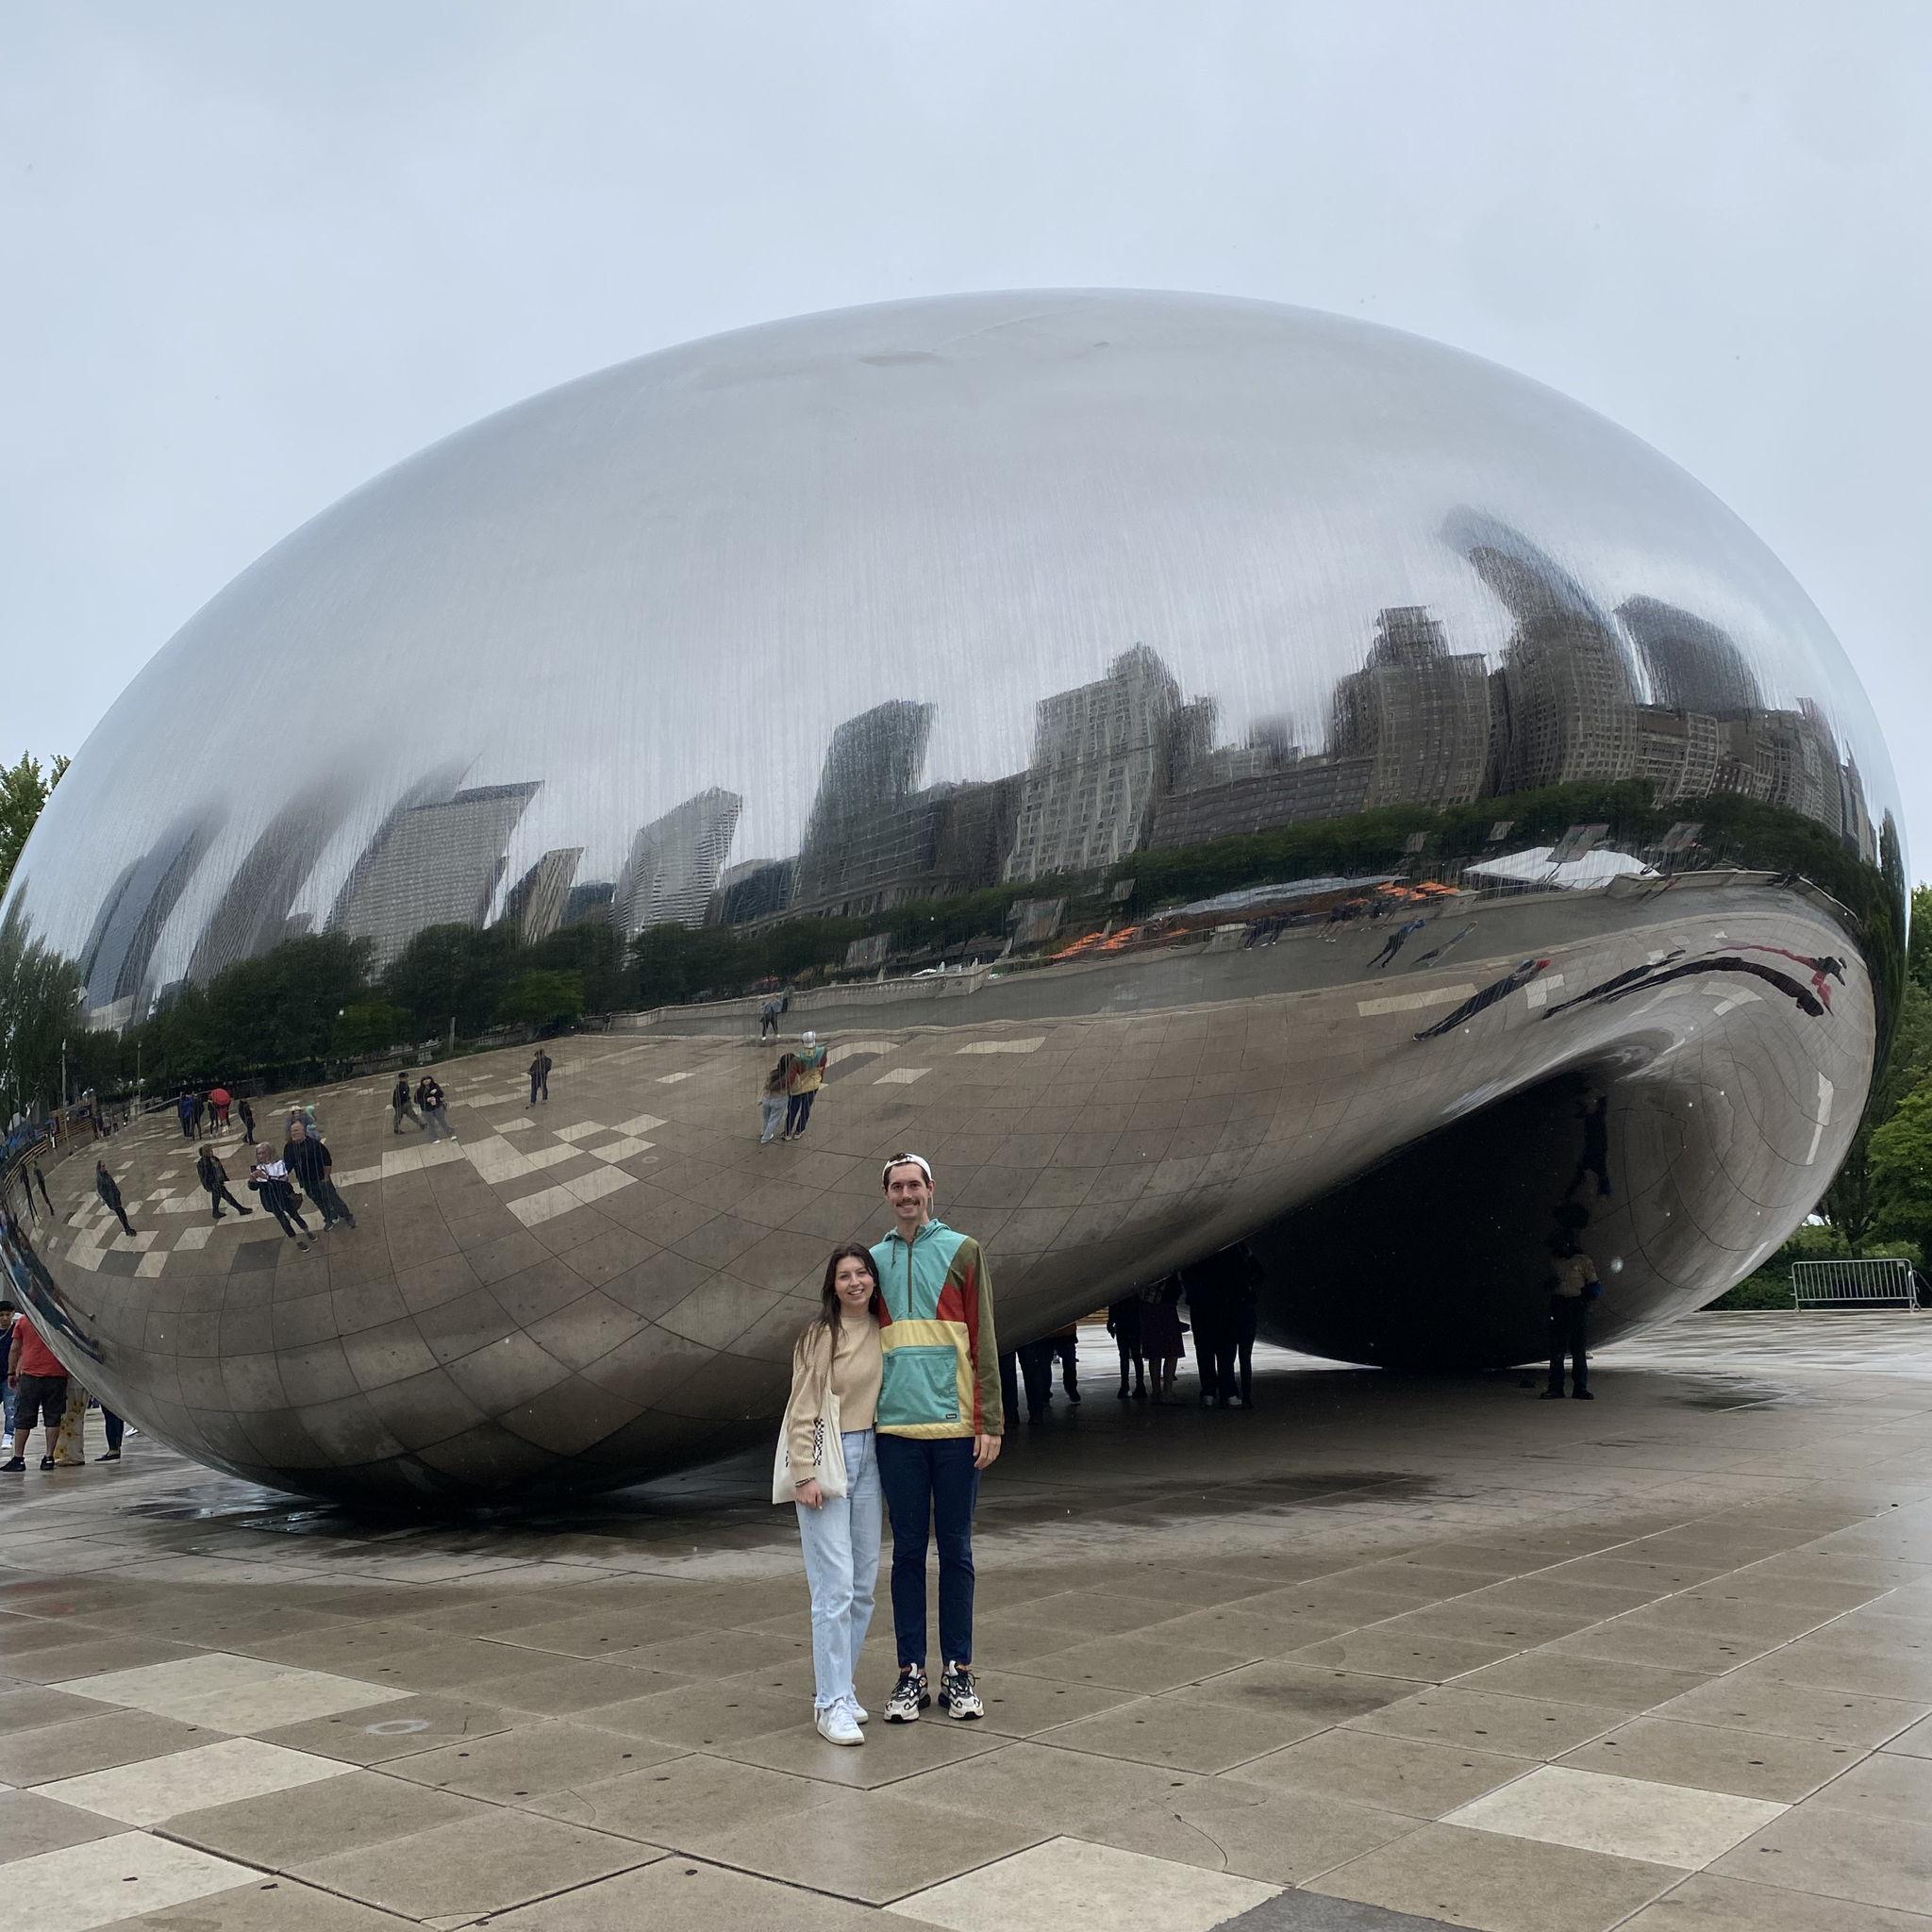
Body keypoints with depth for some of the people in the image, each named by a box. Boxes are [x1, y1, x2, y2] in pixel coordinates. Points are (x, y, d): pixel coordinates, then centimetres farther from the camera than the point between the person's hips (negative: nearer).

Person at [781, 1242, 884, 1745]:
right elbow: (803, 1410, -11)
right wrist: (805, 1473, -16)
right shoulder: (821, 1334, -10)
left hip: (868, 1457, 7)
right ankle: (832, 1703, -5)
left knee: (864, 1584, 10)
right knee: (835, 1584, -10)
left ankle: (837, 1685, 21)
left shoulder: (881, 1331, 8)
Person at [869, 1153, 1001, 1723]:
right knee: (908, 1552, 7)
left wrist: (990, 1421, -6)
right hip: (896, 1430, 2)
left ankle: (959, 1673, 15)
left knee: (956, 1551, 6)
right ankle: (911, 1674, 14)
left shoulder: (962, 1251, 3)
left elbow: (983, 1340, 0)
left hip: (955, 1428, -2)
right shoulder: (874, 1260, 10)